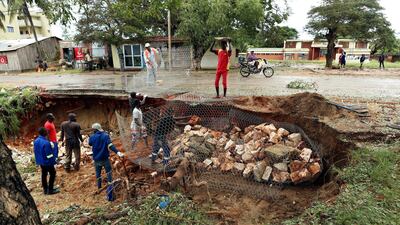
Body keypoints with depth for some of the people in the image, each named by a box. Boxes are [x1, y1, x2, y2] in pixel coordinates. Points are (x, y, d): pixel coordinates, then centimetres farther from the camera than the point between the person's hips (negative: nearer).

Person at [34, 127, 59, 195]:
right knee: (52, 174, 8)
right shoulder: (46, 143, -30)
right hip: (47, 162, -8)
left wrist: (38, 160, 21)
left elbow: (35, 151, 10)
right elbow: (49, 154, -24)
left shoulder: (36, 141, -2)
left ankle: (45, 189, 29)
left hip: (40, 161, 8)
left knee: (44, 174, 18)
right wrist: (53, 161, -10)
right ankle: (50, 190, 13)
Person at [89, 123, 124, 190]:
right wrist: (118, 152, -33)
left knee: (98, 173, 19)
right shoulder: (105, 135, -13)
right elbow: (110, 145, -26)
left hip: (96, 158, 2)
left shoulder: (92, 137, -8)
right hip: (105, 158, -2)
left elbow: (90, 144, 15)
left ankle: (99, 186, 29)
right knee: (108, 172, 14)